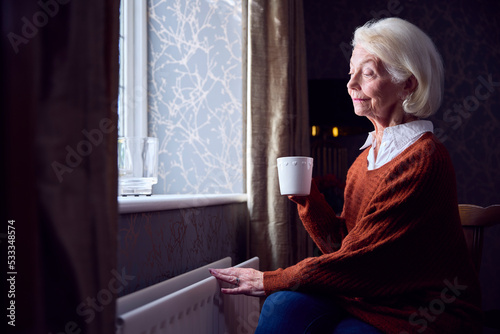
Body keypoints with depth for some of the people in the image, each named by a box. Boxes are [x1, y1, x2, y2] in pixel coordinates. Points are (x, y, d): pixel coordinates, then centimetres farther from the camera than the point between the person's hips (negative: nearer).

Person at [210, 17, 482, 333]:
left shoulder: (423, 159, -18)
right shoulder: (369, 154, 8)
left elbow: (359, 258, -19)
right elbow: (342, 244, 8)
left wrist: (269, 280, -12)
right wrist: (307, 197, -7)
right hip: (369, 299, 6)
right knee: (286, 306, -19)